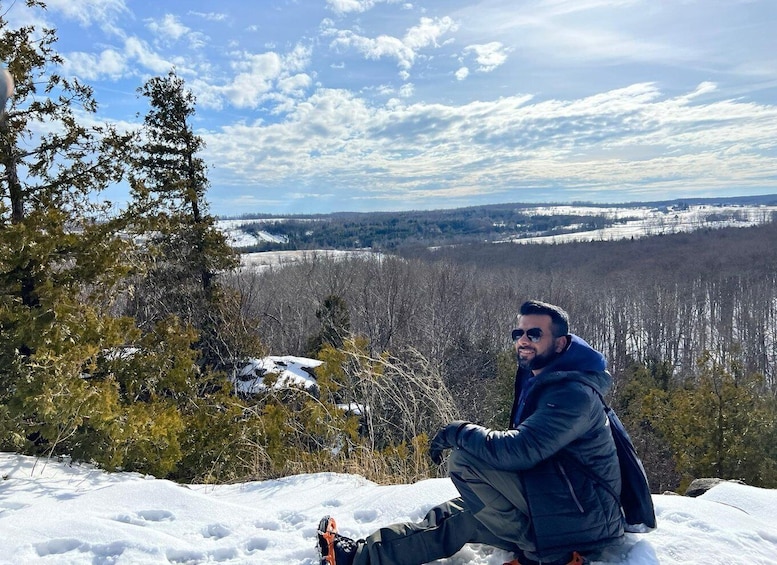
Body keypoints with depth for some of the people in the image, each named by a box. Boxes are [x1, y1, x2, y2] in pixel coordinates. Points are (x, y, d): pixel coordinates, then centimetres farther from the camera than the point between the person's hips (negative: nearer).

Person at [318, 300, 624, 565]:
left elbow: (519, 450, -31)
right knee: (458, 516, 6)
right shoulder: (538, 380, 9)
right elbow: (523, 449, 17)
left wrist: (458, 431, -18)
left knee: (464, 460, -21)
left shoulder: (574, 392, -21)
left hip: (582, 513, -10)